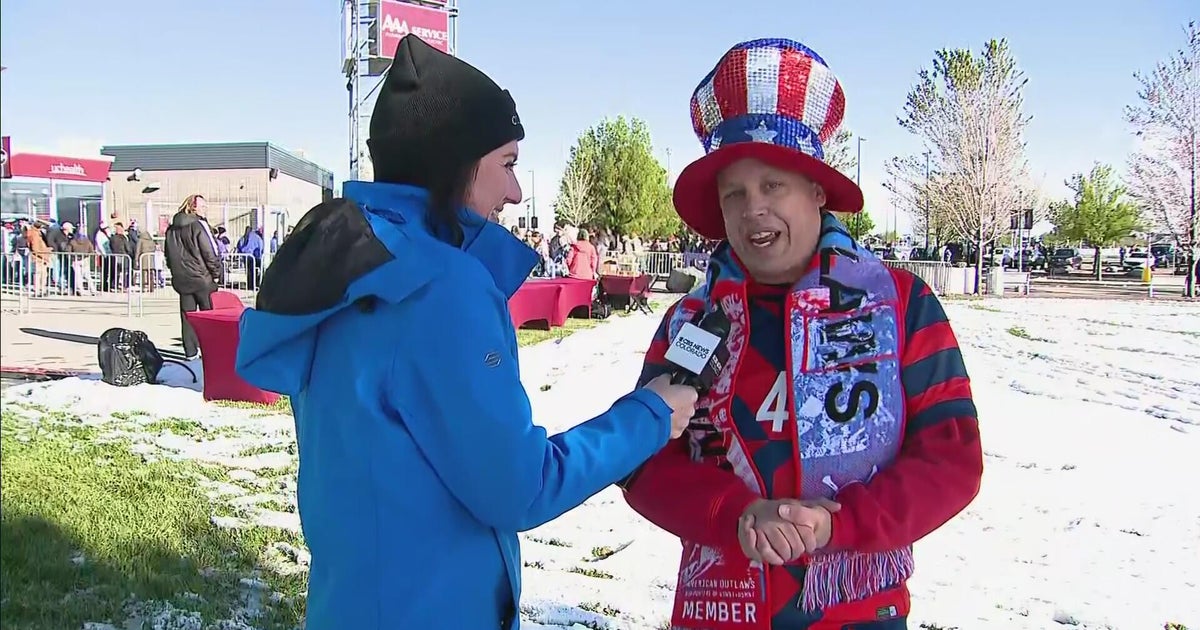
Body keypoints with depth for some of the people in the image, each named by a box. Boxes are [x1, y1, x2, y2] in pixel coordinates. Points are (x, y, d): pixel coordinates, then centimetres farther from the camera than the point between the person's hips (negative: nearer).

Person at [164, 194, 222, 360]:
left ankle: (191, 351, 8)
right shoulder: (198, 225, -11)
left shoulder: (171, 229, 10)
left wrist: (177, 271, 20)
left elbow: (168, 254, 15)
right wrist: (216, 273, -5)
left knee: (187, 315, 8)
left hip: (181, 279, 6)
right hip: (202, 277, -6)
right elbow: (209, 252, -14)